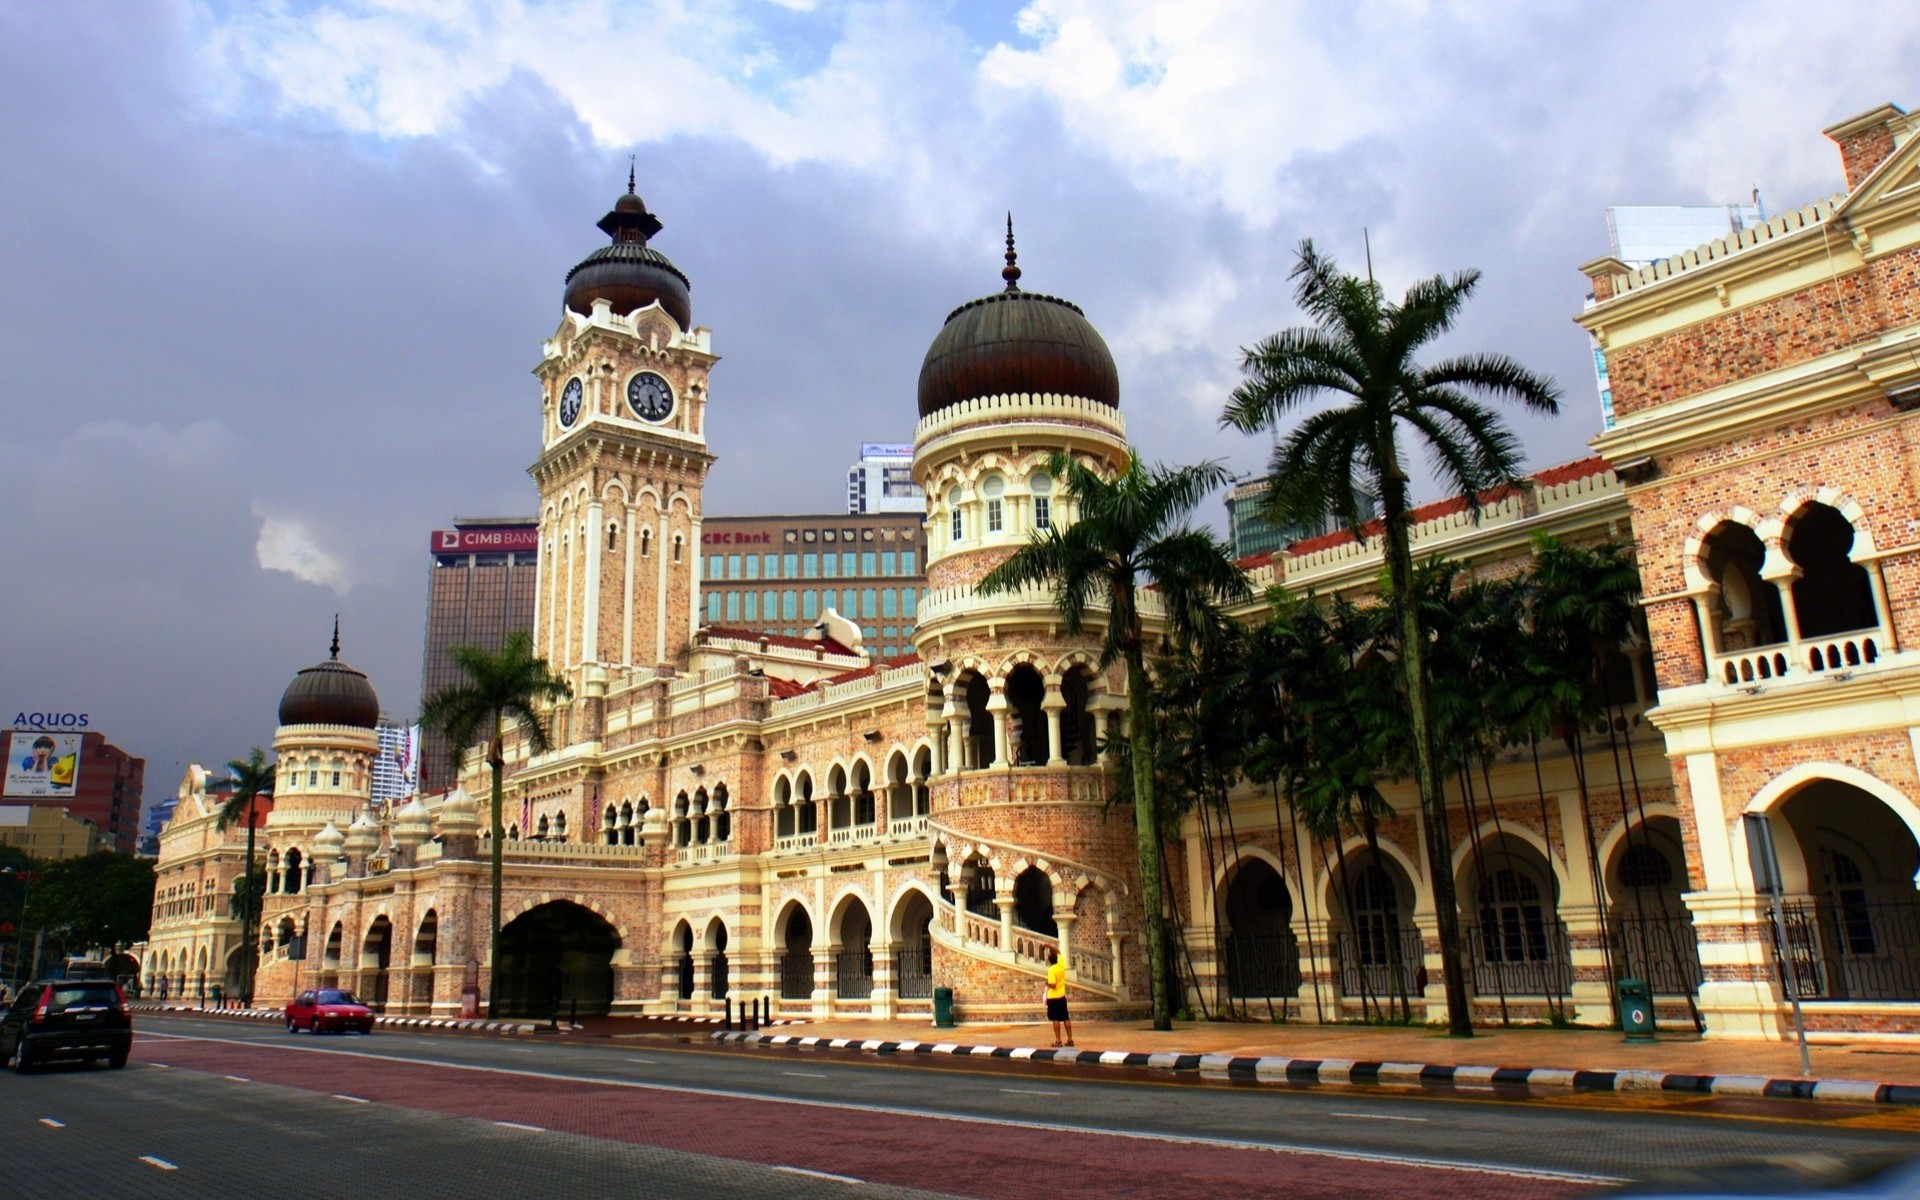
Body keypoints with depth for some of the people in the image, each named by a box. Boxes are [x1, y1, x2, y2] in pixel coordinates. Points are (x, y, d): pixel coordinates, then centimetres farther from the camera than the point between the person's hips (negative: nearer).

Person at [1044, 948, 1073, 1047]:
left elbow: (1053, 985, -24)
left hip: (1053, 998, -6)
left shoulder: (1051, 970, -18)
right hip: (1062, 996, 6)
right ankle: (1070, 1039, 9)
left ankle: (1058, 1041, -2)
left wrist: (1047, 984, -5)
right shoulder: (1062, 965, 2)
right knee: (1066, 1018, 8)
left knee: (1056, 1019, -2)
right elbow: (1059, 953, 20)